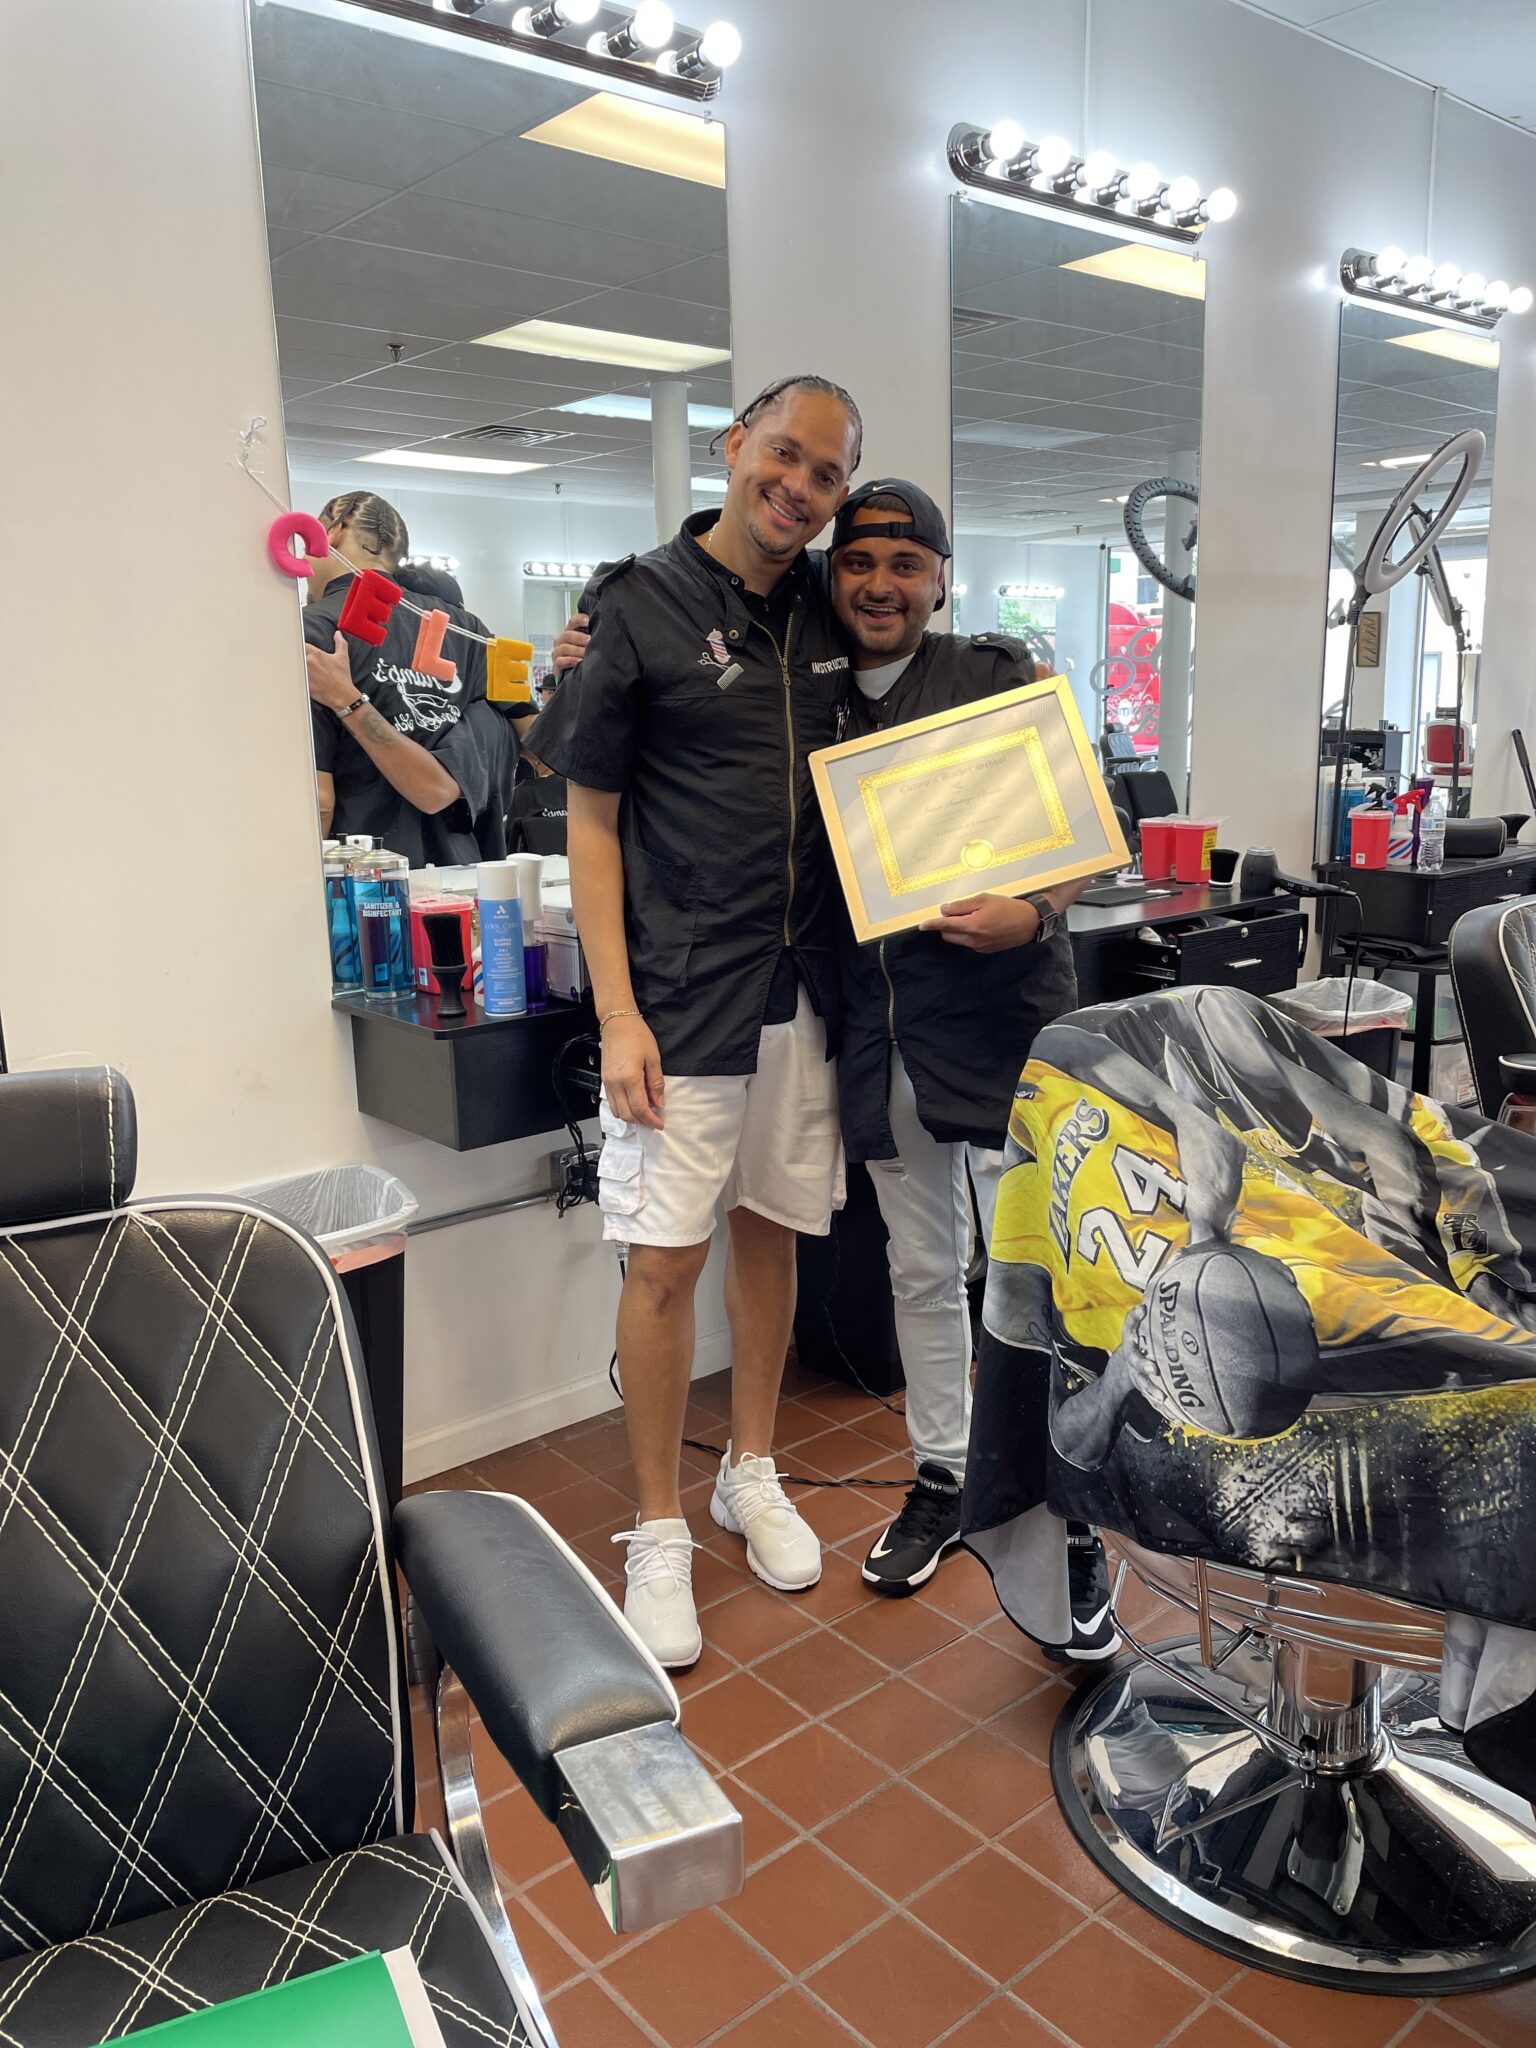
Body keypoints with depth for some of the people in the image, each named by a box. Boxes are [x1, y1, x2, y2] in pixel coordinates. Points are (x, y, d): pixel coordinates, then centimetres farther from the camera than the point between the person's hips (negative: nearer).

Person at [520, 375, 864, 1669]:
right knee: (666, 1262, 0)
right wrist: (619, 1015, -13)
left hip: (806, 987, 5)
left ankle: (752, 1473, 34)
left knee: (772, 1231, 15)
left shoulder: (830, 612, 9)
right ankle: (660, 1530, 18)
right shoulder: (641, 605, -6)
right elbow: (592, 820, -7)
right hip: (684, 1001, -5)